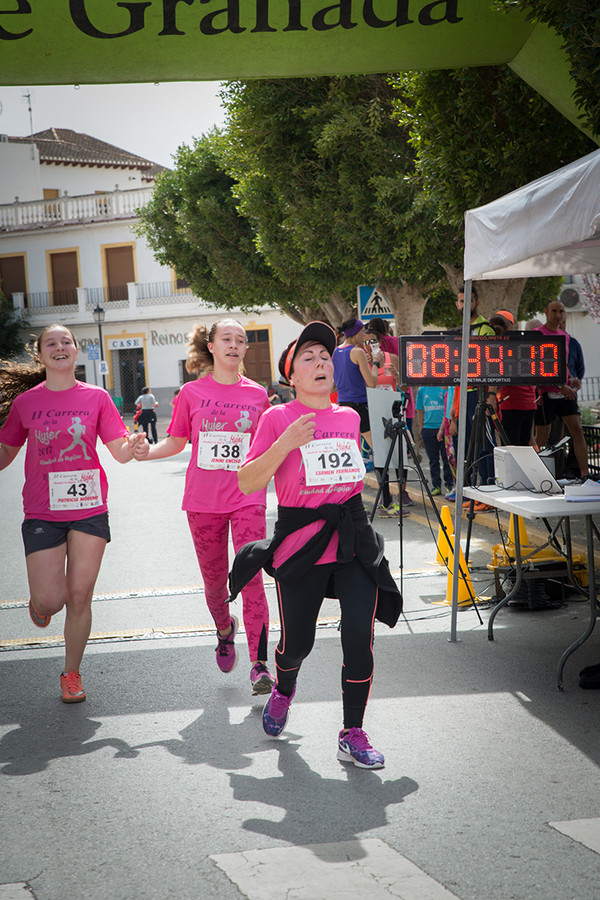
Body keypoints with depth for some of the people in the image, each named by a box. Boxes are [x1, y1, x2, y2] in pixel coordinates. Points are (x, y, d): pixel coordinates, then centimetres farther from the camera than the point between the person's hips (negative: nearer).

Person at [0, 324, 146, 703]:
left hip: (89, 510, 0)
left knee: (80, 597, 3)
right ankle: (39, 606, 32)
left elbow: (120, 451, 0)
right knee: (49, 599, -7)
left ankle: (72, 673, 24)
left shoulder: (96, 397, 2)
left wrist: (134, 444, -22)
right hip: (42, 514, 0)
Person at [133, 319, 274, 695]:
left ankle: (260, 665, -7)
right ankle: (225, 629, 44)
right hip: (203, 499, 1)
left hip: (247, 498, -1)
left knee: (250, 576, -11)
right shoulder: (192, 392, 3)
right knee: (214, 580, 12)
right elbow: (176, 442, 7)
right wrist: (146, 452, -11)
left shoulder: (257, 393, 5)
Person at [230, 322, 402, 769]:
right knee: (298, 642, 8)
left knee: (359, 634, -11)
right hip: (301, 542, -3)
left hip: (353, 539, 3)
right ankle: (283, 691, 45)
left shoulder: (349, 417, 11)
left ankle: (352, 735, 4)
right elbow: (247, 482, -9)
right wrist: (285, 443, -21)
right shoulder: (278, 418, -3)